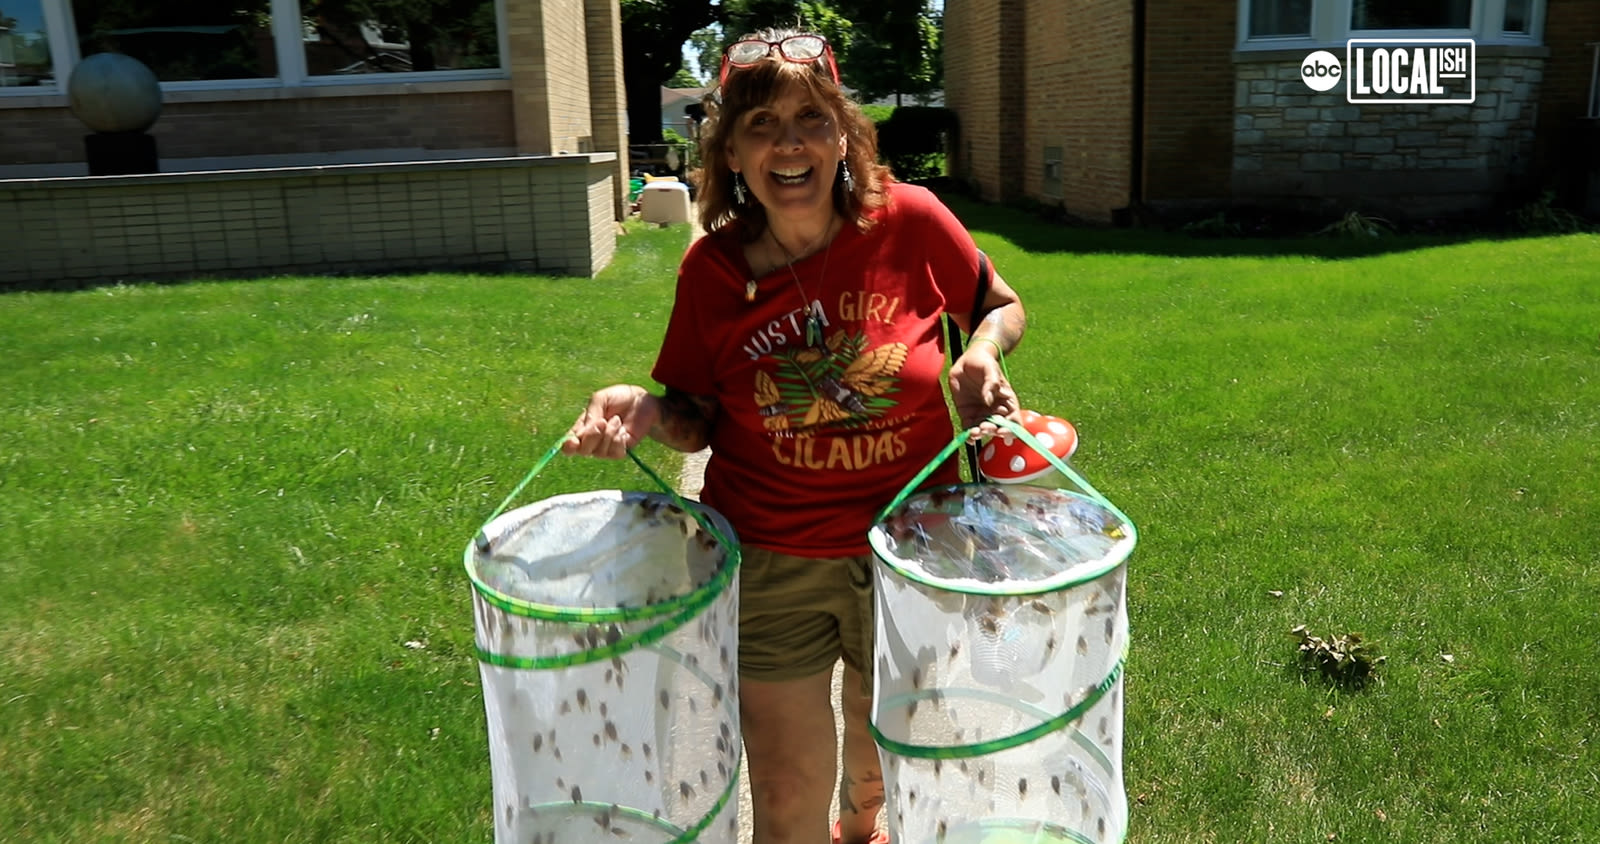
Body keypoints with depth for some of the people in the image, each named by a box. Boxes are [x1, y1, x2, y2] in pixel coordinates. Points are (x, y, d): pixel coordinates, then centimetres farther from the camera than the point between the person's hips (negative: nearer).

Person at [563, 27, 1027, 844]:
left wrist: (982, 351, -16)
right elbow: (701, 419, 1)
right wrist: (646, 411, -20)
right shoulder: (710, 270, -10)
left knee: (882, 768, 26)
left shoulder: (911, 221, -12)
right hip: (769, 568, -1)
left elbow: (1003, 306, 5)